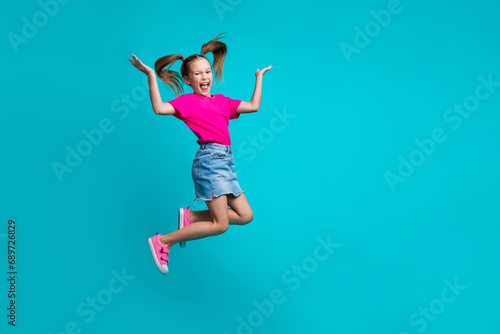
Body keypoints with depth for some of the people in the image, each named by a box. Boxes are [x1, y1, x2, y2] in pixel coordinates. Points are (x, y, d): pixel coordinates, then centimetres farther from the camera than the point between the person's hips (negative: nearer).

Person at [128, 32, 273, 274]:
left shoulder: (222, 100, 19)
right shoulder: (186, 101, 1)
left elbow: (254, 106, 21)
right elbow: (159, 108, -14)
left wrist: (259, 77, 27)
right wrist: (150, 75, -14)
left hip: (225, 163, 7)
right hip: (209, 160, -7)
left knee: (246, 215, 7)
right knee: (220, 225, -10)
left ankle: (190, 216, 13)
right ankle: (163, 241, 1)